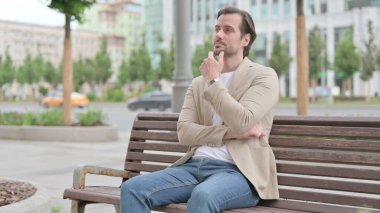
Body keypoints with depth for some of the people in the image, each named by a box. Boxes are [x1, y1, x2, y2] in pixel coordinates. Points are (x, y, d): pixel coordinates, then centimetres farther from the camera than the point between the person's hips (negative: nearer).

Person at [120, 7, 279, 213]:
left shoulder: (264, 76, 4)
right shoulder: (199, 83, 20)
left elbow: (241, 123, -14)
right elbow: (184, 131, 4)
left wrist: (214, 81, -4)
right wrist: (230, 133, -9)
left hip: (238, 171, -5)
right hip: (195, 166, 6)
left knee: (202, 196, -39)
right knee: (132, 189, -18)